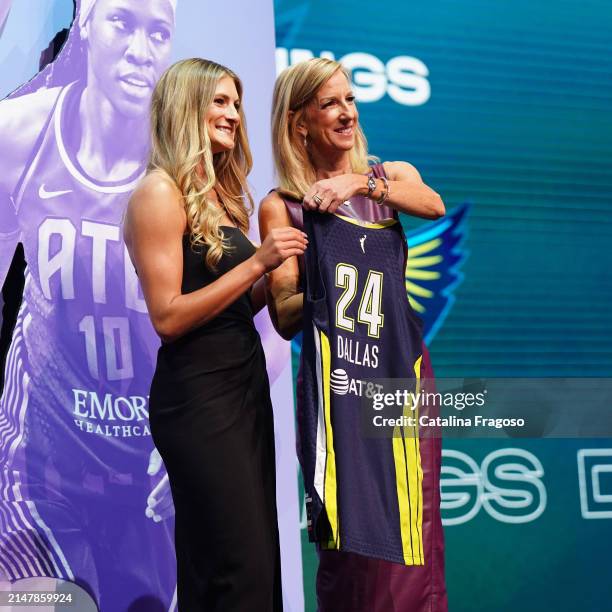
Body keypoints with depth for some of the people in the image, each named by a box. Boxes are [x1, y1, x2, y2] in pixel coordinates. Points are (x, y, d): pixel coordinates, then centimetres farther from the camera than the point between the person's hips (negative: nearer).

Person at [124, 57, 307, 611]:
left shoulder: (220, 193, 14)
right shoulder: (160, 192, -11)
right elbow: (168, 318, -17)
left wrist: (278, 271, -1)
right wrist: (257, 263, -19)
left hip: (246, 381, 9)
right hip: (197, 396, -9)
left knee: (260, 559, 13)